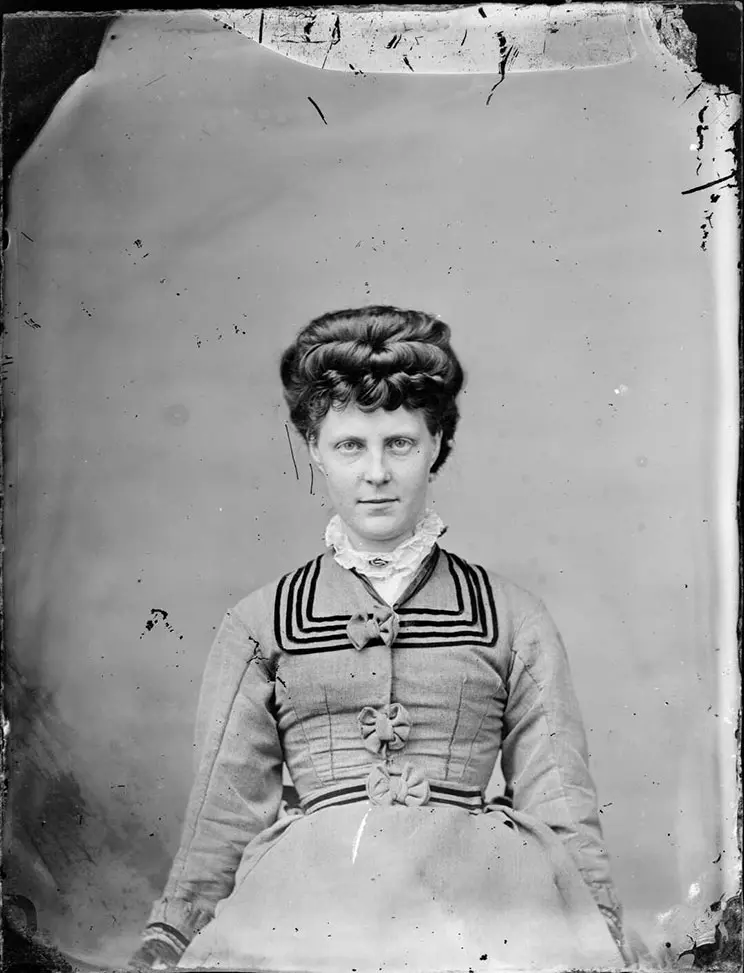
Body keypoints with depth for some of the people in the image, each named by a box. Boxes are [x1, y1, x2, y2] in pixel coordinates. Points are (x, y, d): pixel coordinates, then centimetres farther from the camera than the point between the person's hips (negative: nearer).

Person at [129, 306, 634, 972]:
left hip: (478, 888, 2)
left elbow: (560, 811, 12)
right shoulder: (259, 624, 11)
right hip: (305, 891, -1)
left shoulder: (515, 620, 11)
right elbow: (226, 811, 12)